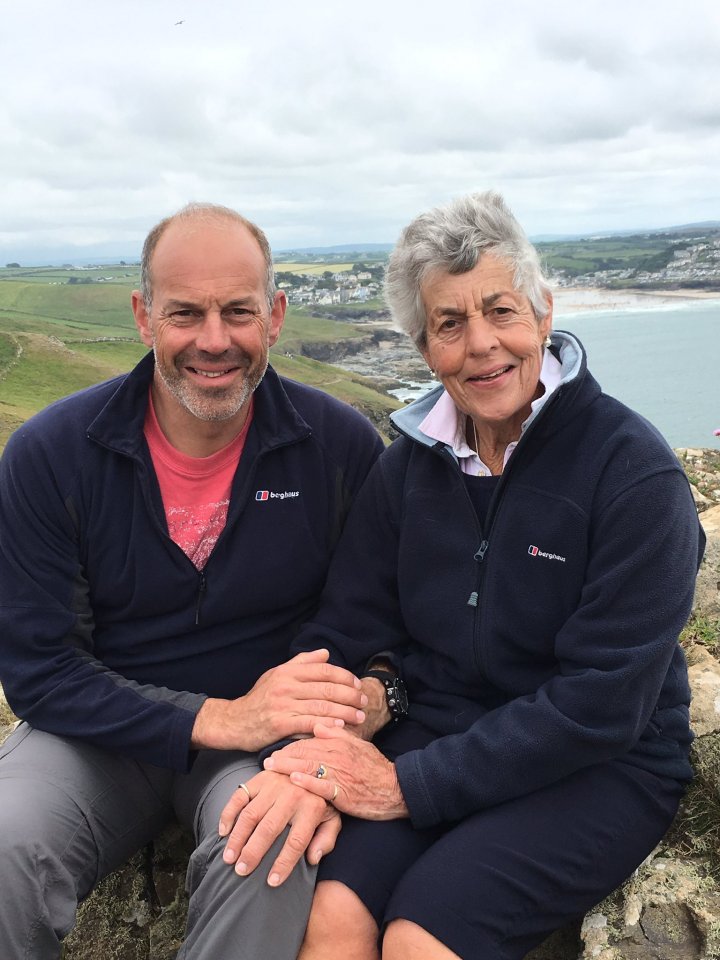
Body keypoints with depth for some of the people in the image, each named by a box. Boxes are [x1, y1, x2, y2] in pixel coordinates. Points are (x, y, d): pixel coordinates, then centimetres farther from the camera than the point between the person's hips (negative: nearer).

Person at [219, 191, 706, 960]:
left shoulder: (635, 473, -13)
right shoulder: (409, 463, 2)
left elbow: (602, 703, -17)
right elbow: (348, 629, 1)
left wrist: (412, 784, -19)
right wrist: (312, 757, -20)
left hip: (597, 770, -3)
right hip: (431, 731, 3)